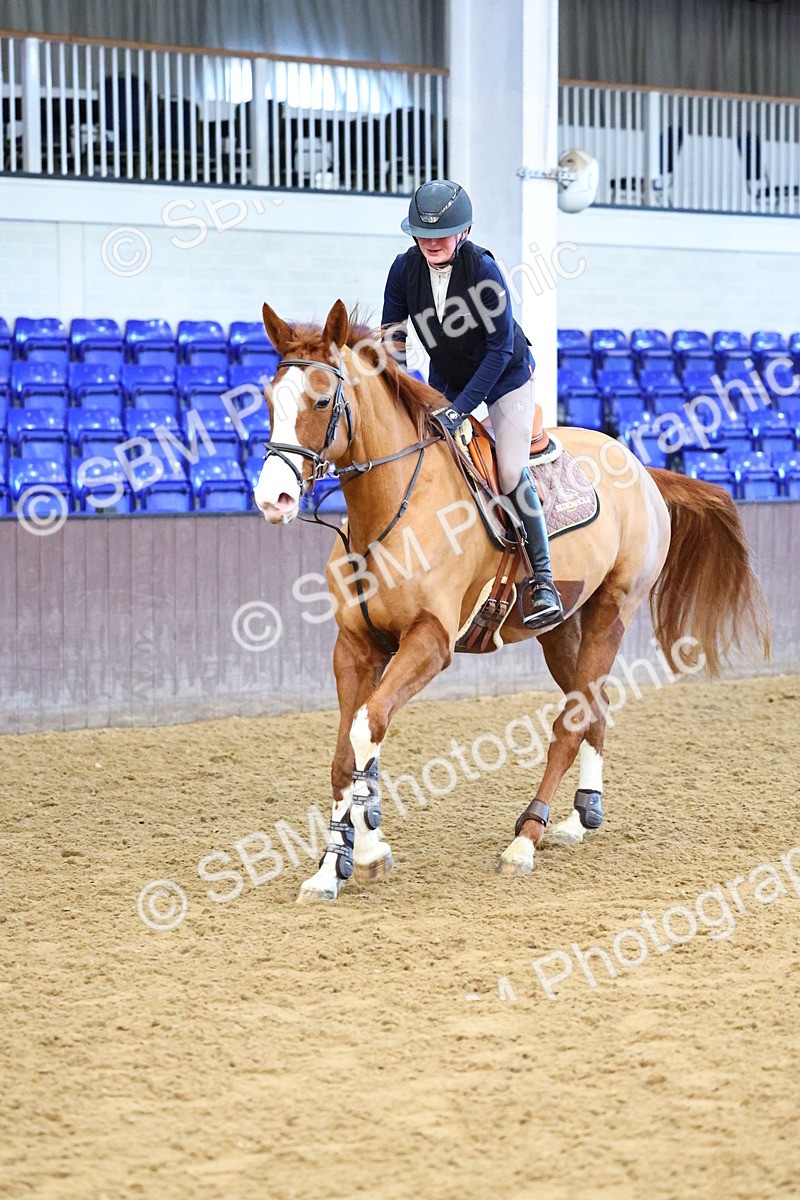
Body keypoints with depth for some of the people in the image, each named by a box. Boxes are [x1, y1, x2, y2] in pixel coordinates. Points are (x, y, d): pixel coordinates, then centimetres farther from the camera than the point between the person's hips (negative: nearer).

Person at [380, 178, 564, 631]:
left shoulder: (482, 268, -27)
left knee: (512, 474, -16)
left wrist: (460, 408, -29)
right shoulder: (405, 270, -14)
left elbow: (500, 348, -24)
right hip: (447, 384, 5)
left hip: (506, 378, -5)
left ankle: (542, 580, -8)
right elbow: (392, 340, -3)